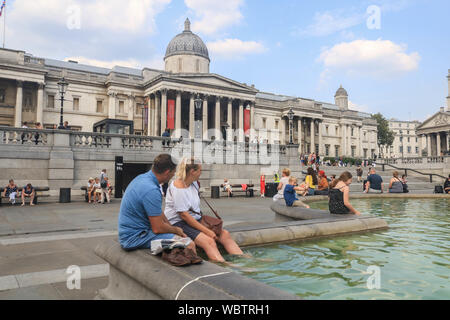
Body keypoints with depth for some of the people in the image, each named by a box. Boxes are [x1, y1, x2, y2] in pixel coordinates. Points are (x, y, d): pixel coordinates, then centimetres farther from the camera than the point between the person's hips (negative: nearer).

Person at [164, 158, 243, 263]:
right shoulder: (178, 188, -17)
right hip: (179, 223, -8)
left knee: (225, 234, -8)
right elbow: (184, 215, -21)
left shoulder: (194, 183, 10)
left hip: (196, 220, 8)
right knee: (209, 241, -29)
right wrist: (206, 231, -21)